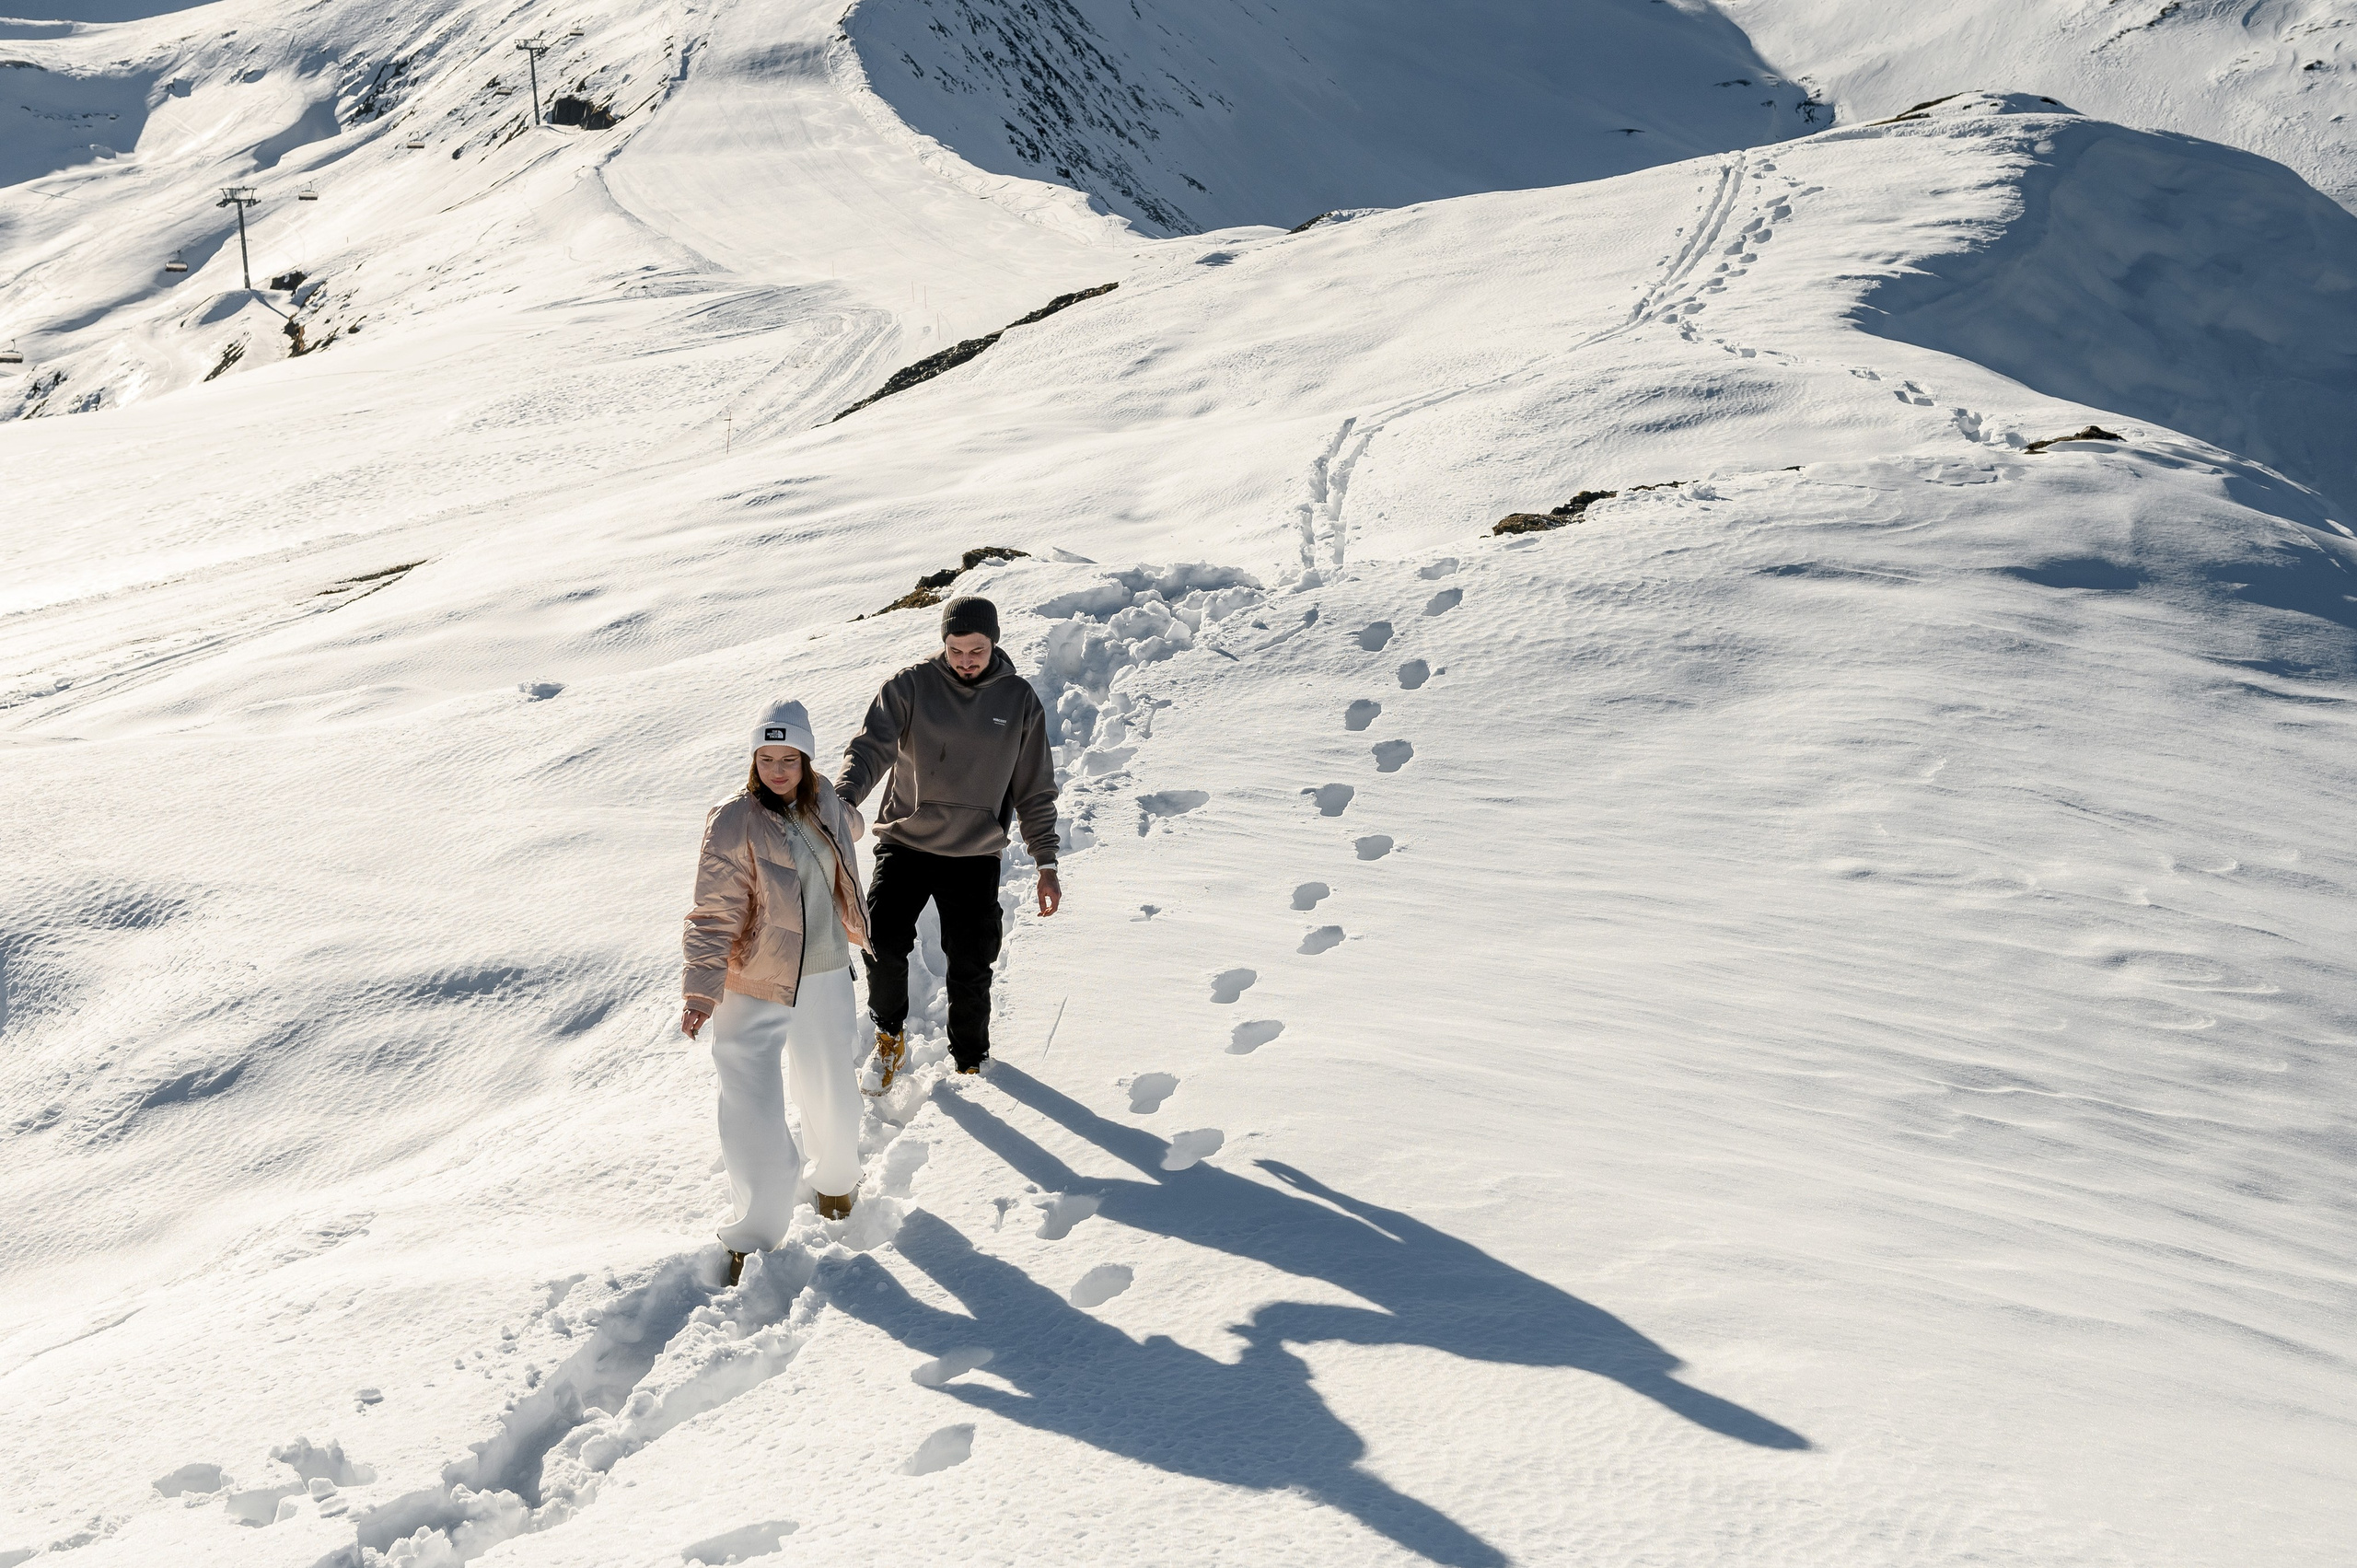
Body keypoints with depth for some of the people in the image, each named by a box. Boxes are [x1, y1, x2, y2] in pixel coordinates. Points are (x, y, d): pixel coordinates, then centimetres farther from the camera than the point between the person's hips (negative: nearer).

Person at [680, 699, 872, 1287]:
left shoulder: (825, 803, 0)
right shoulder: (734, 823, -16)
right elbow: (715, 913, -15)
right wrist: (701, 988, -20)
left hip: (825, 978, 5)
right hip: (754, 986, -5)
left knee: (832, 1089, 16)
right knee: (753, 1109, -6)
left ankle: (834, 1178, 46)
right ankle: (755, 1233, 13)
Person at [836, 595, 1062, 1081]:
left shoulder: (1020, 700, 1)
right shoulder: (911, 686, -5)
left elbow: (1035, 790, 6)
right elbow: (871, 748, -13)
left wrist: (1046, 864, 3)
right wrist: (843, 798, -34)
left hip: (976, 858, 1)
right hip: (904, 845, -1)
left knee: (972, 969, 3)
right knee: (884, 945, -15)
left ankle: (970, 1061, 26)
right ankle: (890, 1032, 14)